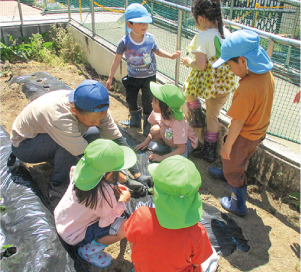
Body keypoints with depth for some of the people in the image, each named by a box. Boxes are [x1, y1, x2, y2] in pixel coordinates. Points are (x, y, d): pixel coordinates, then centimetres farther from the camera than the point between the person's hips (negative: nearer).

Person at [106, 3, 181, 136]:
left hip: (149, 77, -1)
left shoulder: (150, 38, -12)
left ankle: (148, 126, 23)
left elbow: (157, 50, 9)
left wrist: (171, 55, -4)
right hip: (132, 77, 1)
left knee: (148, 102, 3)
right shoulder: (124, 42, -17)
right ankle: (135, 120, 42)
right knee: (131, 100, 15)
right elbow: (117, 59, -7)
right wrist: (110, 78, -4)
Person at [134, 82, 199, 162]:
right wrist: (146, 141, -14)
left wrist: (162, 157, -38)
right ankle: (165, 145, 4)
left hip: (187, 143, -6)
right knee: (155, 129, -22)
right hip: (172, 137, 6)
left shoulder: (177, 122, -35)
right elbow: (153, 130, 2)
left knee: (164, 130, -31)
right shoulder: (157, 112, -19)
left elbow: (181, 149, -34)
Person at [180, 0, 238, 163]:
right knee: (212, 116, 17)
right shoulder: (226, 33, 5)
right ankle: (209, 152, 26)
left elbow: (200, 64, -23)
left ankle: (197, 120, 36)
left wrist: (188, 61, -3)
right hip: (226, 82, 7)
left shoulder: (203, 36, -17)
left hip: (208, 82, -6)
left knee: (188, 90, 27)